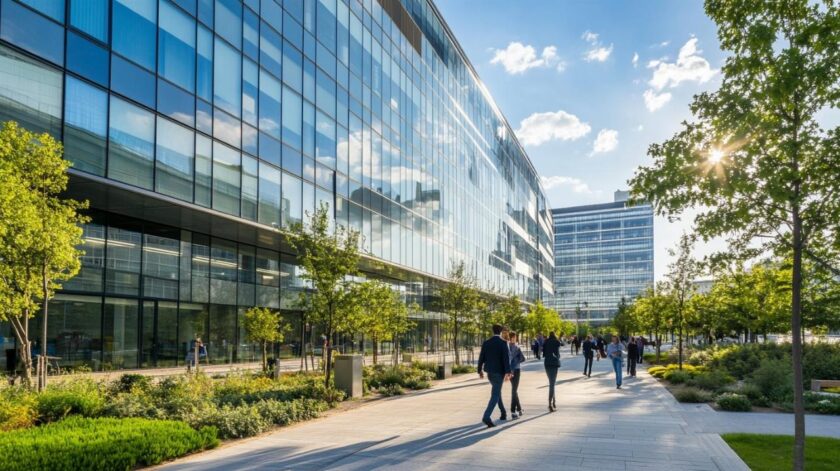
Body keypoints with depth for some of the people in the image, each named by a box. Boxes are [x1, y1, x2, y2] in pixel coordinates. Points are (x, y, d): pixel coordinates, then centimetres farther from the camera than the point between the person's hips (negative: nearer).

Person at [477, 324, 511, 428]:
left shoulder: (486, 343, 3)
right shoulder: (503, 343, -11)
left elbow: (481, 357, 5)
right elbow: (506, 358, -20)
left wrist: (480, 370, 16)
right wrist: (508, 372, -22)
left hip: (489, 371, 6)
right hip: (499, 372, -6)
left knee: (496, 391, 25)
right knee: (495, 395, -6)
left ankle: (503, 413, 36)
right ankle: (486, 417, -21)